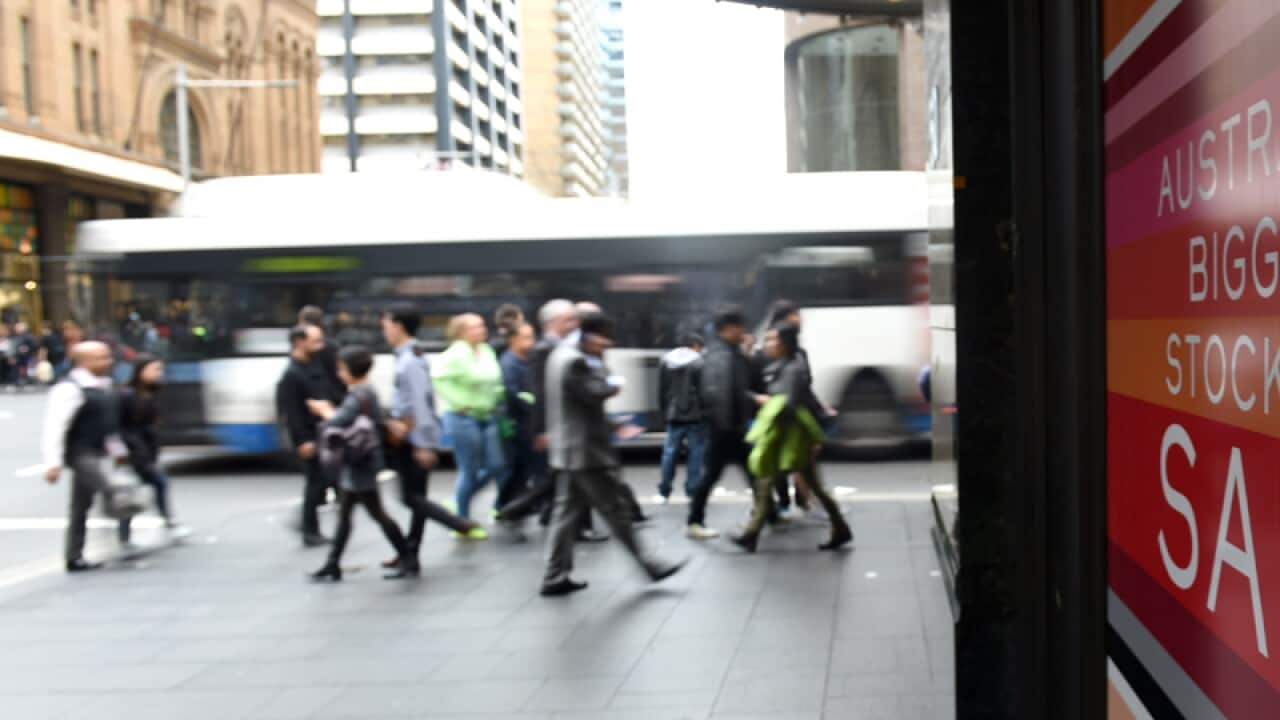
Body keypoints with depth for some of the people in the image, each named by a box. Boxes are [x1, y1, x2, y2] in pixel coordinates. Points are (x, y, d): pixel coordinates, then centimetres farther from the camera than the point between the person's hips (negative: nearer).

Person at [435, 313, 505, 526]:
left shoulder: (487, 351, 9)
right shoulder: (456, 354, -13)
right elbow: (440, 379, -21)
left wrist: (496, 398, 8)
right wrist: (459, 402, -20)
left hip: (487, 418, 8)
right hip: (464, 418, -7)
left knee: (496, 466, 5)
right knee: (470, 471, -1)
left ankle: (460, 501, 24)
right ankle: (462, 520, 13)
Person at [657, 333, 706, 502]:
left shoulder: (666, 362, 8)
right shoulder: (698, 362, -8)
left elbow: (661, 391, 11)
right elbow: (703, 390, -10)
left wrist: (665, 412, 15)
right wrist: (705, 412, -2)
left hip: (673, 415, 5)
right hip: (695, 415, -4)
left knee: (670, 452, 8)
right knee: (696, 453, 2)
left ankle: (664, 491, 9)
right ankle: (692, 491, 1)